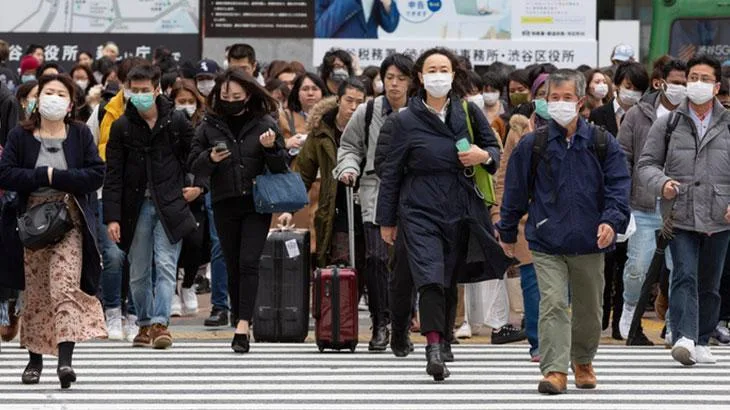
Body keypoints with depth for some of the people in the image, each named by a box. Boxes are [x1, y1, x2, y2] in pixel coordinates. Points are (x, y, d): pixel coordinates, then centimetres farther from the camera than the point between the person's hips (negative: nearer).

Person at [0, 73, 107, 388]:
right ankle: (34, 359, 17)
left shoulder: (80, 135, 5)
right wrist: (44, 175, -14)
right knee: (34, 290, 6)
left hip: (70, 220, -2)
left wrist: (55, 177, -13)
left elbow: (96, 175, -4)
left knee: (65, 285, -15)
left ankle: (65, 358, -24)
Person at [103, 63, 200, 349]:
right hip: (136, 206, 2)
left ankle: (160, 323, -16)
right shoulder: (121, 127, 0)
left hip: (170, 205, -2)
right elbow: (113, 176, -2)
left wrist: (199, 185, 1)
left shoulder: (176, 121, -1)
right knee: (138, 272, 7)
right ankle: (145, 324, 20)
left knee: (166, 265, -12)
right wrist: (112, 217, -7)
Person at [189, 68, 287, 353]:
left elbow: (281, 169, 5)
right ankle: (240, 323, 15)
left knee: (248, 262, -14)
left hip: (256, 204, -2)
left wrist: (271, 148, -15)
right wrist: (210, 158, -14)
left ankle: (242, 326, -20)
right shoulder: (209, 126, 5)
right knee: (233, 267, 6)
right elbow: (194, 168, 6)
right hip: (224, 205, 2)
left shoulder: (265, 124, 2)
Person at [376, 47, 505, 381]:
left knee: (450, 281, 8)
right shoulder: (405, 120, 0)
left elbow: (495, 150, 14)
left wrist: (484, 156, -11)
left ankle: (441, 349, 18)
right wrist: (386, 220, 7)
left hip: (460, 211, 3)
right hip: (420, 212, -2)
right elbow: (391, 172, 5)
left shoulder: (469, 113, 5)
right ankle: (434, 344, -25)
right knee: (430, 276, -19)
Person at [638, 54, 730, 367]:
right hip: (681, 218, -2)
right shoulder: (668, 123, 5)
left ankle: (701, 342, 21)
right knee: (684, 276, -16)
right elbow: (647, 163, 7)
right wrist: (662, 183, -14)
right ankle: (684, 338, -25)